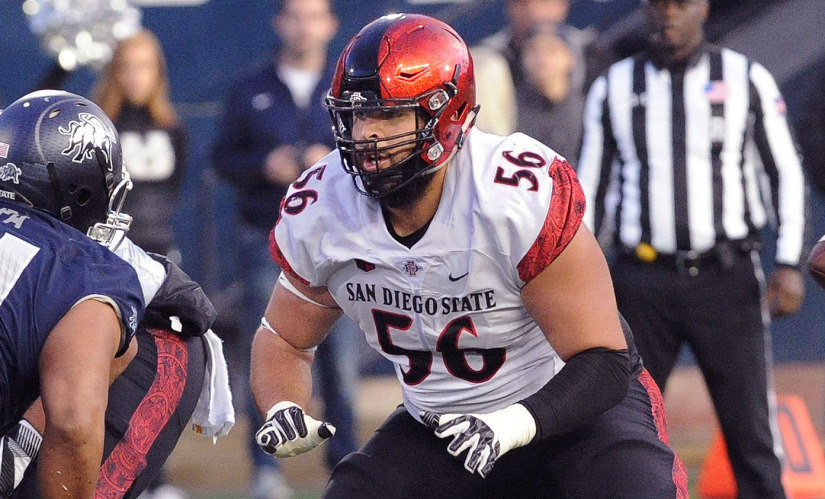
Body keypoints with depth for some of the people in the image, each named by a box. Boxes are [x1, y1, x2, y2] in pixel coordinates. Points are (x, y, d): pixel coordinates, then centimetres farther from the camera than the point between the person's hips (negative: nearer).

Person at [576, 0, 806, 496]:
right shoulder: (614, 88, 8)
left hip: (726, 281, -1)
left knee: (751, 427, -4)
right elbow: (590, 189, 11)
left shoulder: (748, 79, 4)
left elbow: (787, 174, 5)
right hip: (642, 281, 2)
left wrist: (790, 263, -6)